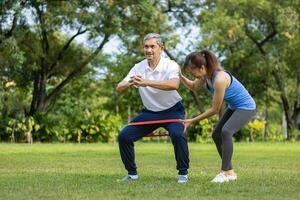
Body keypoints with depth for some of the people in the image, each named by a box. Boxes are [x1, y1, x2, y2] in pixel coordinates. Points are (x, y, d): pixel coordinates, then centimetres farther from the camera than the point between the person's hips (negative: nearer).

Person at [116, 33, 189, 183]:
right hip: (149, 112, 4)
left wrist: (146, 82, -49)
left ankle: (183, 173, -14)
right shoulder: (139, 68, -6)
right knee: (124, 136, -7)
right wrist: (129, 84, -38)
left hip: (172, 111, -4)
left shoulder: (170, 65, -18)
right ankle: (132, 173, 10)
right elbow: (119, 88, -13)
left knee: (177, 135, -32)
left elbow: (174, 85, -40)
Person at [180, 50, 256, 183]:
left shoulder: (219, 79, -33)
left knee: (226, 131, -28)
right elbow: (193, 87, 15)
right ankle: (230, 172, 15)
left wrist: (192, 121, -18)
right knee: (216, 134, 6)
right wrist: (180, 77, -5)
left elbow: (215, 110, -25)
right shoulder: (206, 75, -7)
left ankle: (225, 172, -22)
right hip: (234, 107, 10)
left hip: (246, 107, -10)